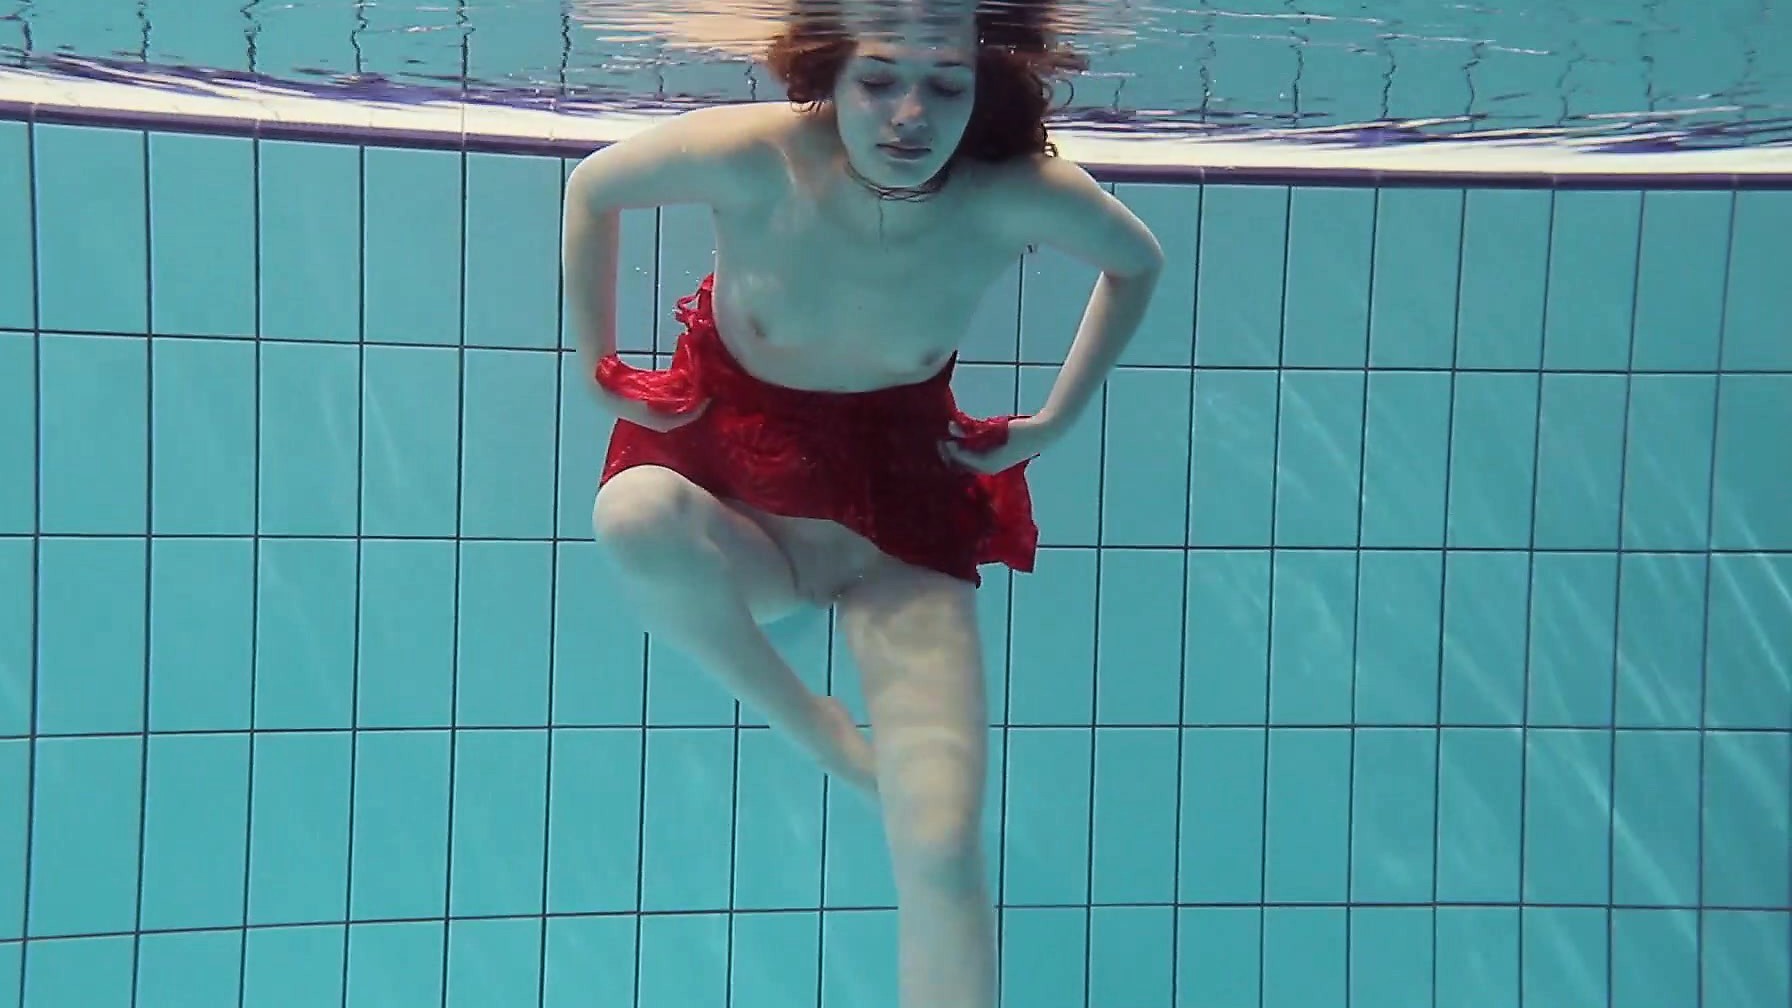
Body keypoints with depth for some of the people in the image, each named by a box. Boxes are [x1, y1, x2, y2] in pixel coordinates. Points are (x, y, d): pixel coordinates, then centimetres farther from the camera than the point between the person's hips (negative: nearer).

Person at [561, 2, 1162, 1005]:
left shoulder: (1018, 196, -19)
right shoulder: (753, 155, -21)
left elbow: (1140, 261, 4)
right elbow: (593, 187, 0)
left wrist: (1054, 421, 2)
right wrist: (599, 368, 1)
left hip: (901, 506, 0)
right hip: (736, 492, 0)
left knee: (944, 848, -15)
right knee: (633, 513, -37)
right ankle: (819, 733, -13)